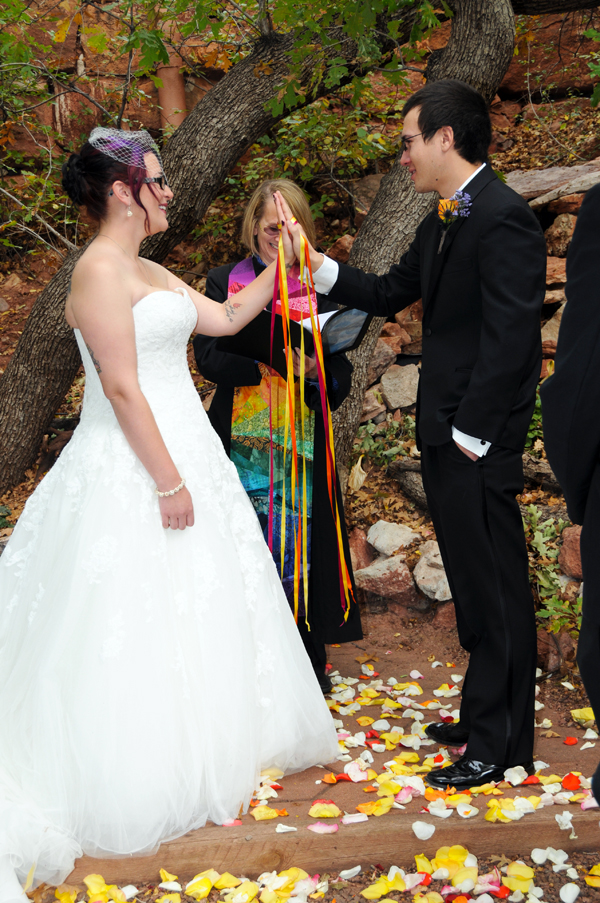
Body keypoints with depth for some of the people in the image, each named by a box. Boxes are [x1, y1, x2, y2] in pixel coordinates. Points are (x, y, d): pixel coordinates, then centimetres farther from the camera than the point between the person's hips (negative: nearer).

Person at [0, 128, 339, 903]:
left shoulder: (147, 272, 13)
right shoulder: (99, 271, -16)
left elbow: (226, 318, 21)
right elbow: (121, 387, -21)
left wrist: (281, 265, 17)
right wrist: (168, 482, -20)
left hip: (180, 451, 10)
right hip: (132, 471, -10)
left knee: (196, 611, 17)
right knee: (137, 621, 1)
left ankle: (200, 754, 33)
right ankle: (142, 785, 16)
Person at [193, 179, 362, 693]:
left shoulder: (318, 287, 8)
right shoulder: (225, 281, 7)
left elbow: (341, 367, 5)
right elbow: (208, 357, -3)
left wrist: (317, 370, -18)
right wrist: (266, 359, -20)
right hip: (242, 441, 0)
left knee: (301, 548, 1)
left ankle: (308, 664, 16)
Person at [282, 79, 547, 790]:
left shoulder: (503, 217, -15)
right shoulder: (441, 223, 15)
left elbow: (510, 337, -21)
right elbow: (389, 294, 22)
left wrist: (470, 433, -19)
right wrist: (316, 267, 11)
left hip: (478, 445, -10)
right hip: (445, 438, 10)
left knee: (495, 586, 1)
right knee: (474, 584, 18)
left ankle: (500, 744, 13)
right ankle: (484, 718, 33)